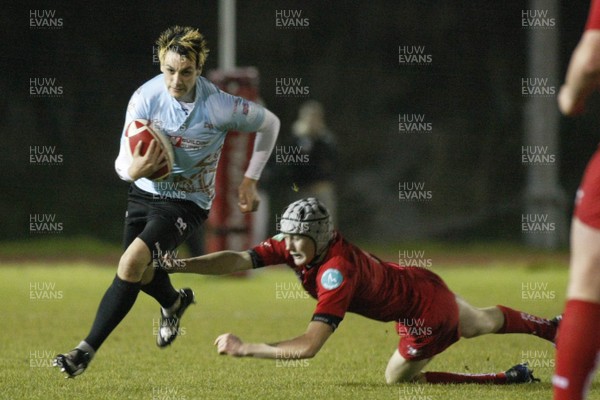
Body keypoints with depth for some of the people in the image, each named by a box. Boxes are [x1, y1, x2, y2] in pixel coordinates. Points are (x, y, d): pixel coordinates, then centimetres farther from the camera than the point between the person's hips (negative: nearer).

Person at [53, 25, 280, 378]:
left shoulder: (220, 107, -23)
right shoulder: (145, 97, -18)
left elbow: (270, 123, -4)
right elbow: (123, 161, -16)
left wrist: (250, 181, -1)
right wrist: (133, 170, -42)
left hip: (188, 201, -4)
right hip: (145, 191, 4)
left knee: (132, 262, -24)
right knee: (141, 274, 17)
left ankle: (86, 351, -19)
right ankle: (175, 302, 56)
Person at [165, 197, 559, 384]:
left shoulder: (337, 270, -38)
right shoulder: (294, 243, -17)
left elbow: (309, 345, -45)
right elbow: (238, 260, -26)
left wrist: (244, 348, -44)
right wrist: (181, 265, -39)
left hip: (426, 312, -8)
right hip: (421, 284, 8)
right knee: (481, 323, 32)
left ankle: (510, 378, 9)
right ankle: (552, 328, 57)